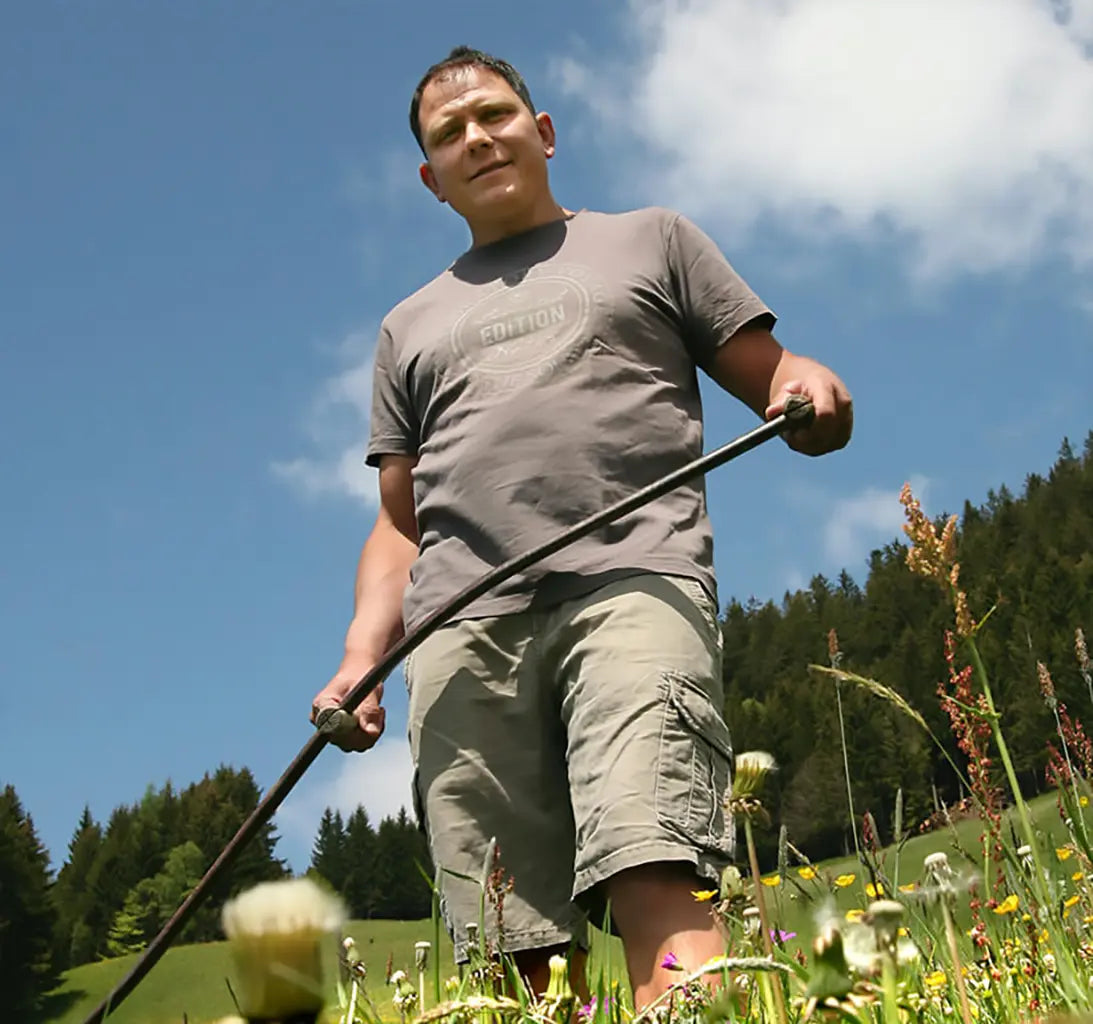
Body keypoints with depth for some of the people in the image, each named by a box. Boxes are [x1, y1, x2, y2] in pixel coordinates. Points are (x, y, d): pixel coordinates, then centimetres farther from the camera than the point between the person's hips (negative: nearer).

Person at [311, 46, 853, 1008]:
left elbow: (774, 380, 18)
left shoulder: (651, 240, 25)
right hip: (462, 630, 3)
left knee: (653, 876, -26)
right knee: (520, 953, -9)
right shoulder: (409, 327, 32)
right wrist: (360, 662, 10)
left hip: (631, 584, -3)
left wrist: (810, 389, -8)